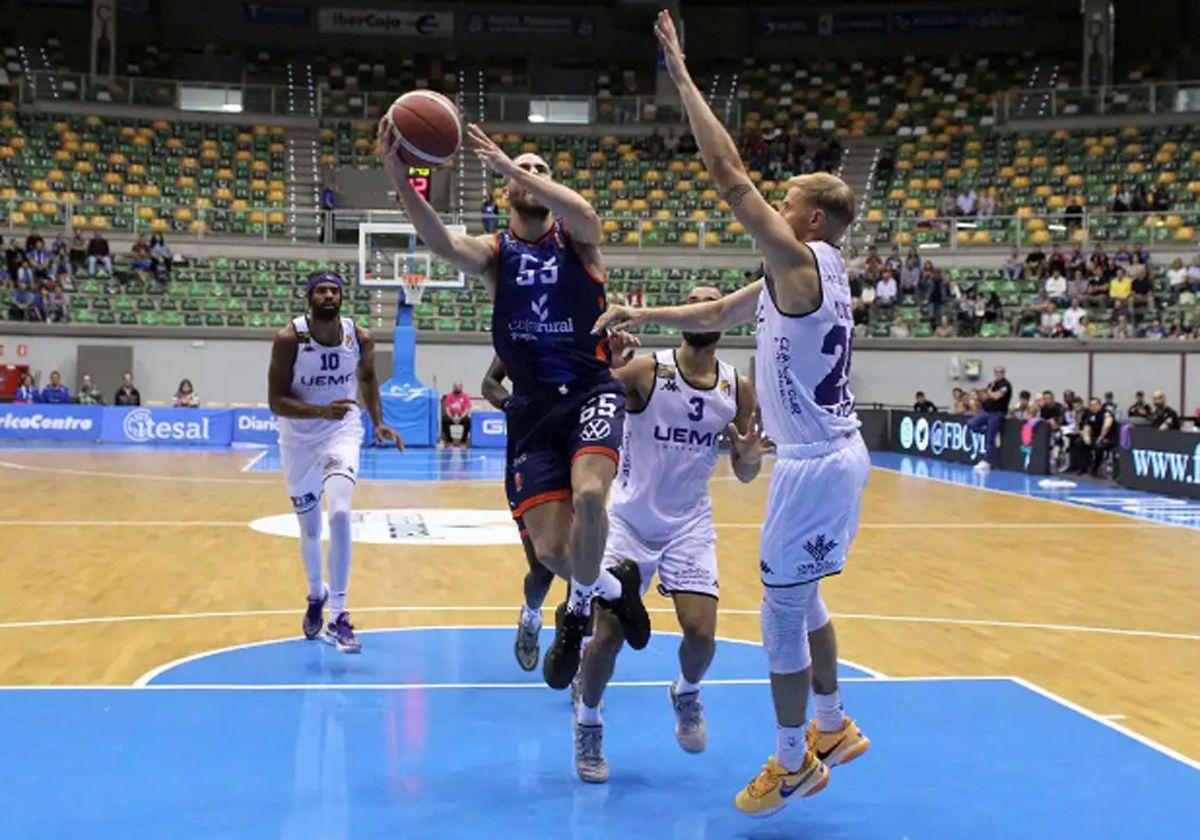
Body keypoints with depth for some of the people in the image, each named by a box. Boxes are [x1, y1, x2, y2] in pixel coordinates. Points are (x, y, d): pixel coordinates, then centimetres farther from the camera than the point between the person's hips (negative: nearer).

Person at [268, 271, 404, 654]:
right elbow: (276, 401, -18)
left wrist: (378, 422, 6)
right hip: (299, 439, 0)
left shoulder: (360, 337, -9)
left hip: (342, 433, 0)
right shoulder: (289, 339, -17)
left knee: (340, 513, -24)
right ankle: (316, 595, 45)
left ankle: (337, 616, -18)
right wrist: (321, 412, -33)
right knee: (309, 528, 14)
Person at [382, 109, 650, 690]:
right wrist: (400, 181, -34)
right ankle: (610, 585, 29)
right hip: (533, 406, 2)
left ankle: (581, 605, -3)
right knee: (550, 549, -7)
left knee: (589, 495, -32)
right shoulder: (495, 251, 6)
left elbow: (586, 216, -24)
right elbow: (442, 244, -17)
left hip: (592, 392, -2)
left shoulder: (574, 238, 2)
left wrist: (508, 163, -30)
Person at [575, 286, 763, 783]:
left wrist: (751, 457, -17)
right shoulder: (645, 372, -14)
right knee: (609, 634, -9)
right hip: (630, 519, -2)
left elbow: (743, 473, 6)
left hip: (689, 524, 3)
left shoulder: (737, 389, -3)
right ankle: (588, 721, 19)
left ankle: (686, 692, 26)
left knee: (701, 634, -9)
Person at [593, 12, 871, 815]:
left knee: (783, 612, 1)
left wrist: (682, 76, -17)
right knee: (802, 599, 22)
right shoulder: (808, 273, 11)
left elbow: (730, 174, -22)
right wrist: (643, 314, 15)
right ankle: (835, 728, 35)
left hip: (816, 464, -10)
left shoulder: (800, 261, -17)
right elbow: (719, 313, 22)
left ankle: (794, 760, 14)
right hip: (834, 455, 10)